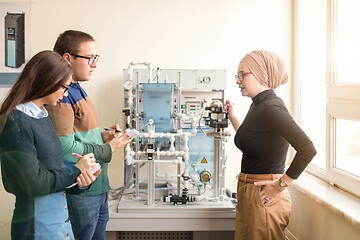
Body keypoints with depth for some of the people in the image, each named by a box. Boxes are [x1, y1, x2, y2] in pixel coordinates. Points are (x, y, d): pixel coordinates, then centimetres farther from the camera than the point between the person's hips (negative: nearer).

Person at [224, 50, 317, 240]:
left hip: (264, 197, -9)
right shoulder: (257, 105, 11)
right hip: (247, 195, 9)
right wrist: (232, 117, 20)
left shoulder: (271, 107, -19)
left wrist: (280, 185, -20)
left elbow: (307, 150, -27)